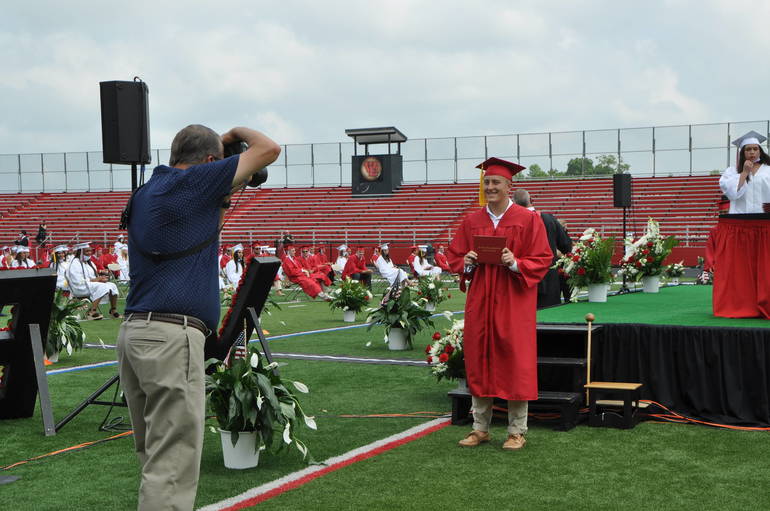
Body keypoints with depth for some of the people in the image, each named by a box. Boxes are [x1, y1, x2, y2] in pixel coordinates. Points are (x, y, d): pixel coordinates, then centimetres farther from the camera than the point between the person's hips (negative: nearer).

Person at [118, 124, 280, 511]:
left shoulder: (145, 194, 18)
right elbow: (269, 150, -1)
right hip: (172, 336, -9)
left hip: (134, 331, 9)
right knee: (171, 467, -8)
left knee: (155, 457, 16)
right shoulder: (194, 181, -6)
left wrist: (222, 201, 25)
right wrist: (238, 132, 17)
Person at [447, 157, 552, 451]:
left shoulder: (527, 220, -1)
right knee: (479, 362, 6)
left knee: (515, 364, -1)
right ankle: (480, 428, 17)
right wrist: (467, 262, -9)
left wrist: (515, 263, -21)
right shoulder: (471, 221, 10)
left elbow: (542, 260, -4)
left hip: (513, 302, -4)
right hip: (479, 301, 4)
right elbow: (454, 257, 13)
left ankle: (517, 432, 9)